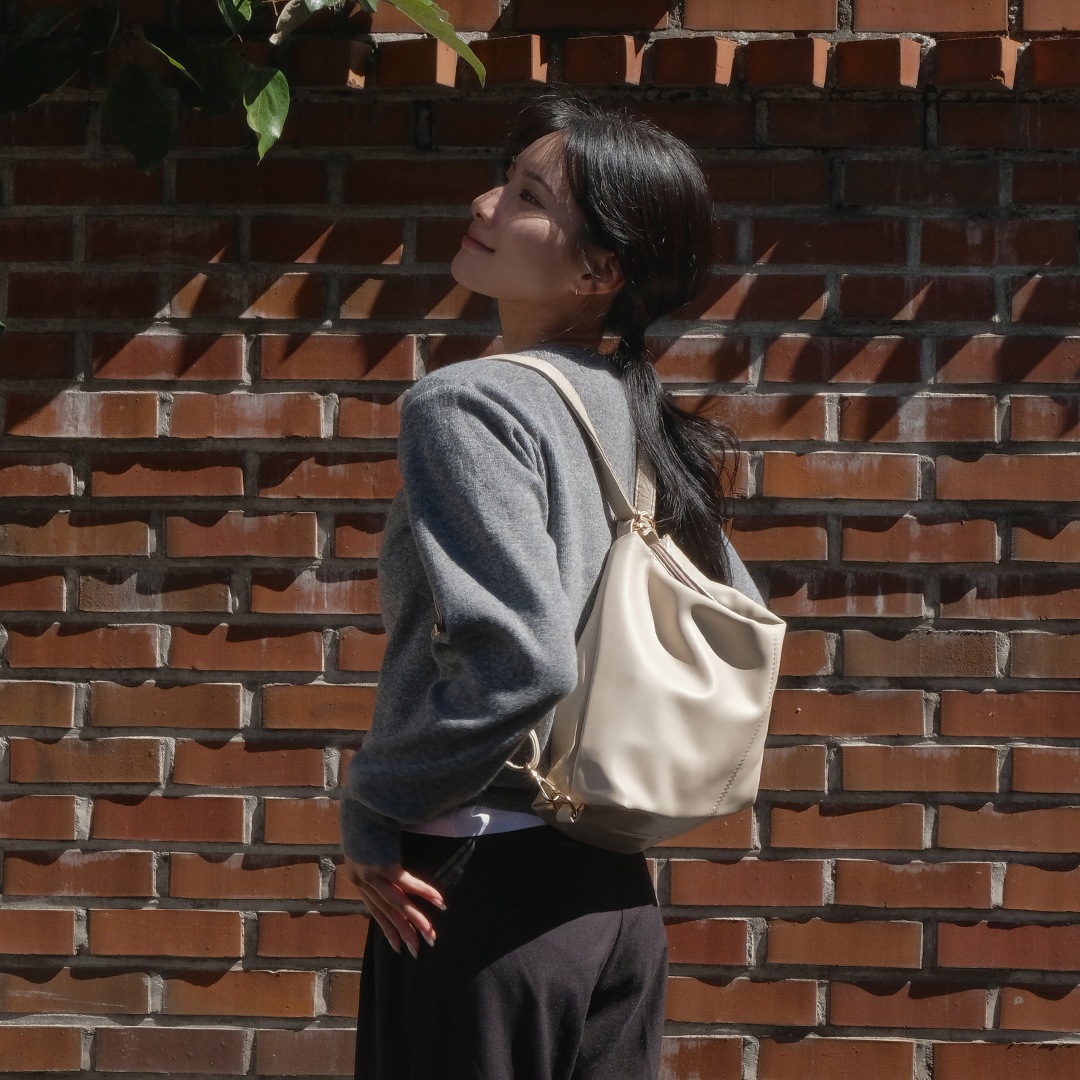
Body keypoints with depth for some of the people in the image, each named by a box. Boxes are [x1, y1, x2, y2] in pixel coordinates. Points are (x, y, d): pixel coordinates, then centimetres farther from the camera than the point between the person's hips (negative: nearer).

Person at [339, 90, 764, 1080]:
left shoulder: (472, 405, -14)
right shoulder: (642, 418, 9)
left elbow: (517, 660, -25)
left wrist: (375, 812, -13)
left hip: (486, 887, -8)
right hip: (617, 889, 8)